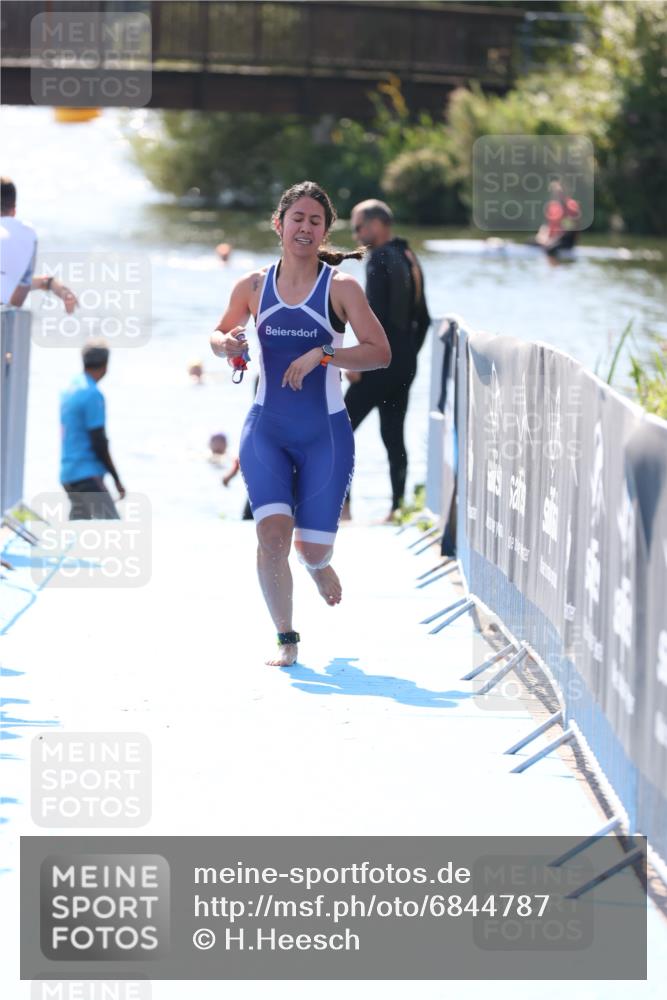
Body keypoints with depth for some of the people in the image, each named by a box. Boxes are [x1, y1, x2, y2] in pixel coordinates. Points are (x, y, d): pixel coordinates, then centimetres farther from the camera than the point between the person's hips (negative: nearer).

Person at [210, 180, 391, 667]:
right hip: (266, 430, 1)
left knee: (312, 547, 1)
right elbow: (220, 335, 18)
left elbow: (380, 352, -10)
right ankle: (286, 639, 0)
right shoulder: (253, 287, 2)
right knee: (273, 533, -16)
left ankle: (320, 565, 41)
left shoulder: (340, 287, -6)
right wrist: (226, 344, -6)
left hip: (326, 434, -1)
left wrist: (322, 355, -22)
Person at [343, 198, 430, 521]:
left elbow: (375, 314, -20)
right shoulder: (410, 259, 15)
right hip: (405, 366, 9)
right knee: (393, 437, 12)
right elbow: (422, 318, 19)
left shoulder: (381, 260, -12)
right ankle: (398, 508, 10)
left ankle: (341, 507, -8)